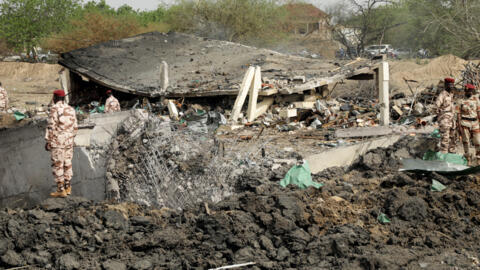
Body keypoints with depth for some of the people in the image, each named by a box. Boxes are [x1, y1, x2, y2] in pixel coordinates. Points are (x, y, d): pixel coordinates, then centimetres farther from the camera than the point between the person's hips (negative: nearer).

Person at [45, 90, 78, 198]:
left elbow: (51, 126, -14)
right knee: (67, 163, 14)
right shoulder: (71, 109, 9)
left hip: (57, 142, -7)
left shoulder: (54, 109, -11)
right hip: (69, 142, 7)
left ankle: (61, 190, -5)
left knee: (57, 165, -3)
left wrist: (48, 141, -9)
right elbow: (75, 127, 12)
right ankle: (67, 187, 20)